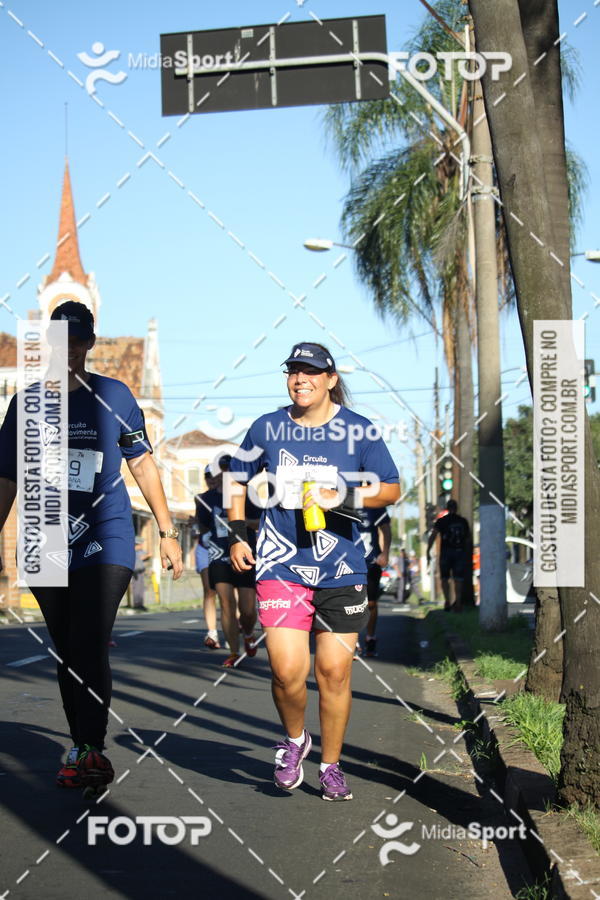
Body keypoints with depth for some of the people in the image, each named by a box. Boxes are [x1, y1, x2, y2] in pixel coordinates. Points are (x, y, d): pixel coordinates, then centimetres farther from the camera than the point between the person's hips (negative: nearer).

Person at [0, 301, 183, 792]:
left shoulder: (112, 396, 3)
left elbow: (143, 464, 8)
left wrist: (167, 531, 5)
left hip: (106, 544, -3)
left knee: (89, 650, -15)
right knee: (68, 655, 8)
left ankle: (89, 751, -13)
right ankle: (84, 749, 16)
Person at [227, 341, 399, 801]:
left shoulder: (358, 430, 0)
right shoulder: (267, 428, 4)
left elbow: (392, 488, 3)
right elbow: (238, 480, 19)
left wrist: (340, 499, -12)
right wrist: (237, 533, 9)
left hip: (342, 569, 0)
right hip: (280, 565, 0)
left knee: (334, 671, 2)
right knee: (287, 671, -12)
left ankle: (331, 766, 21)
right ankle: (294, 740, 19)